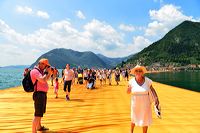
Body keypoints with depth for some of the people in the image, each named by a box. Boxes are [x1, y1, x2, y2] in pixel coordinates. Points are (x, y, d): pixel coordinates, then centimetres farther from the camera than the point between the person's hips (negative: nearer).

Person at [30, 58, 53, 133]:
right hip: (39, 94, -11)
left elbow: (46, 79, 22)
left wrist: (50, 73, 8)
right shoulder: (35, 71, -16)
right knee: (37, 114, -11)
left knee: (40, 112, 24)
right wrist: (46, 72, -14)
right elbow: (43, 80, -28)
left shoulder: (40, 71, 14)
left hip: (43, 94, 11)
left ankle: (39, 127, 41)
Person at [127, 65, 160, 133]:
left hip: (145, 104, 0)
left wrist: (156, 98, -9)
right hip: (135, 103, 0)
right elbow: (128, 92, 0)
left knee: (145, 119, 11)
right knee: (134, 119, 15)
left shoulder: (147, 80, -10)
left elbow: (152, 89, 1)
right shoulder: (132, 81, -9)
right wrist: (129, 89, -22)